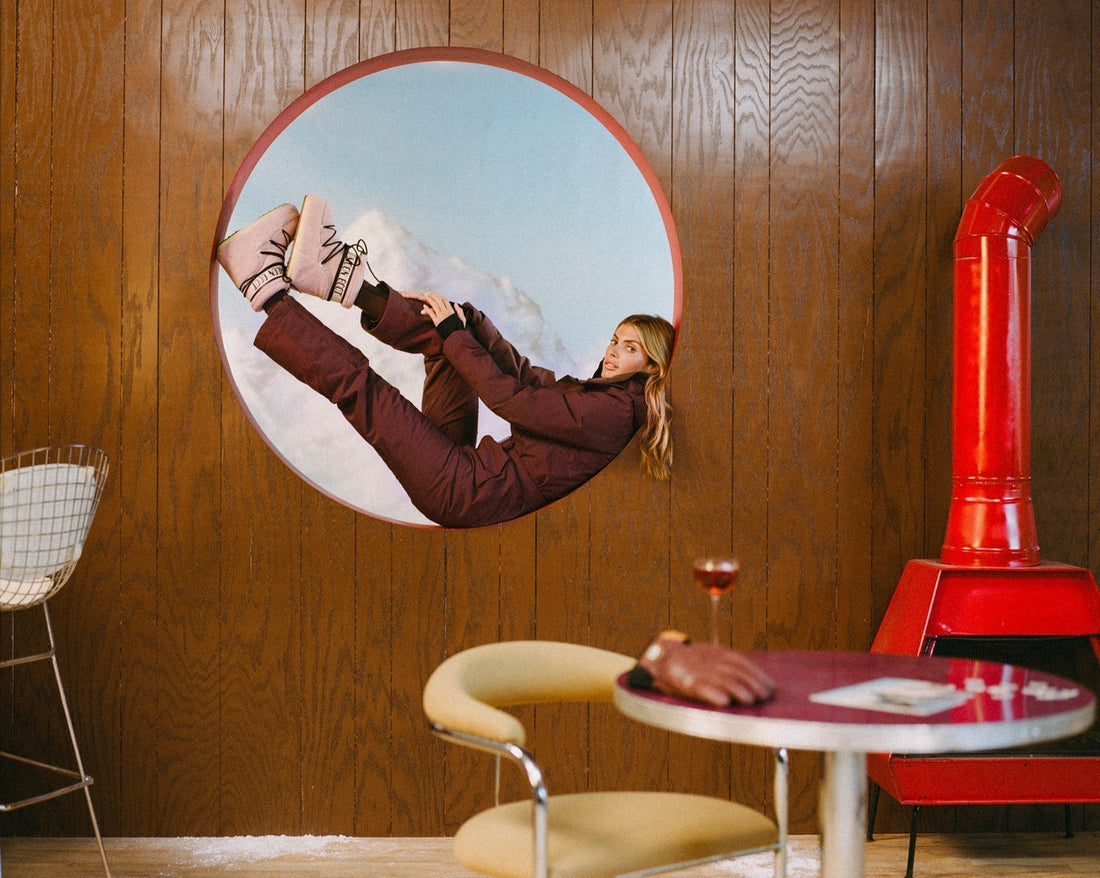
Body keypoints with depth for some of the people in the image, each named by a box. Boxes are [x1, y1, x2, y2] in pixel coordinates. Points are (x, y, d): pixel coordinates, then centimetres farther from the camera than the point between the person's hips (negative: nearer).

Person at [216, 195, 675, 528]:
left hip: (464, 493, -9)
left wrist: (456, 334, -9)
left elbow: (510, 399, -18)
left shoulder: (615, 410, -16)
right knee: (451, 329, 10)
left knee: (354, 378, -15)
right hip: (469, 466, 9)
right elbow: (521, 370, 15)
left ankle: (269, 289, -3)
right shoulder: (595, 389, 15)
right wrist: (463, 320, 4)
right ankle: (343, 276, 2)